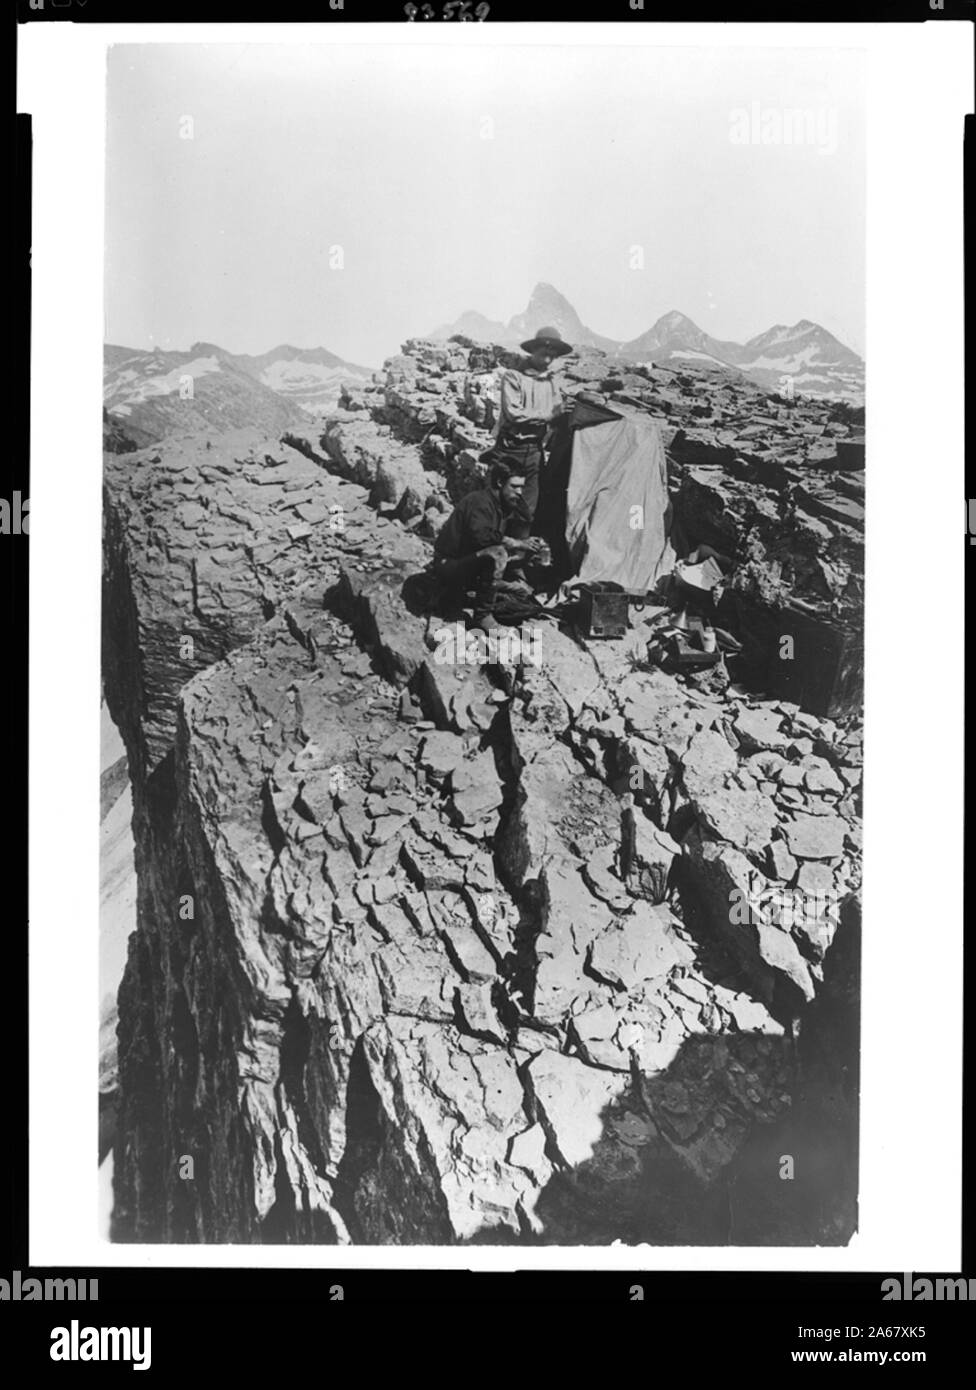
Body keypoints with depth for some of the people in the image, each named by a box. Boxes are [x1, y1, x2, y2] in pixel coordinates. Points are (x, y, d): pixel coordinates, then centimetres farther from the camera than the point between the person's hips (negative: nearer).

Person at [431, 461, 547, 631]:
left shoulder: (503, 506, 11)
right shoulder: (479, 500, -18)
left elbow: (505, 540, 10)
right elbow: (481, 536, -34)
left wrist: (528, 545, -9)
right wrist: (518, 543, -27)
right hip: (448, 565, -10)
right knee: (497, 554, -34)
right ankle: (482, 617, -24)